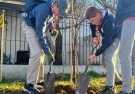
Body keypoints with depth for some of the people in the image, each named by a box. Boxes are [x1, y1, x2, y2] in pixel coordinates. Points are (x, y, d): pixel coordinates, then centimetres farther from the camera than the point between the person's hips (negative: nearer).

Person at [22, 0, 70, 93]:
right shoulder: (43, 10, -38)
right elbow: (40, 34, -34)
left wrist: (52, 28, -1)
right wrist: (48, 52, -33)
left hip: (39, 26, 8)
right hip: (30, 25, -8)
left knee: (41, 52, 8)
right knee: (37, 53, -20)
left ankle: (39, 80, 17)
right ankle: (29, 84, -17)